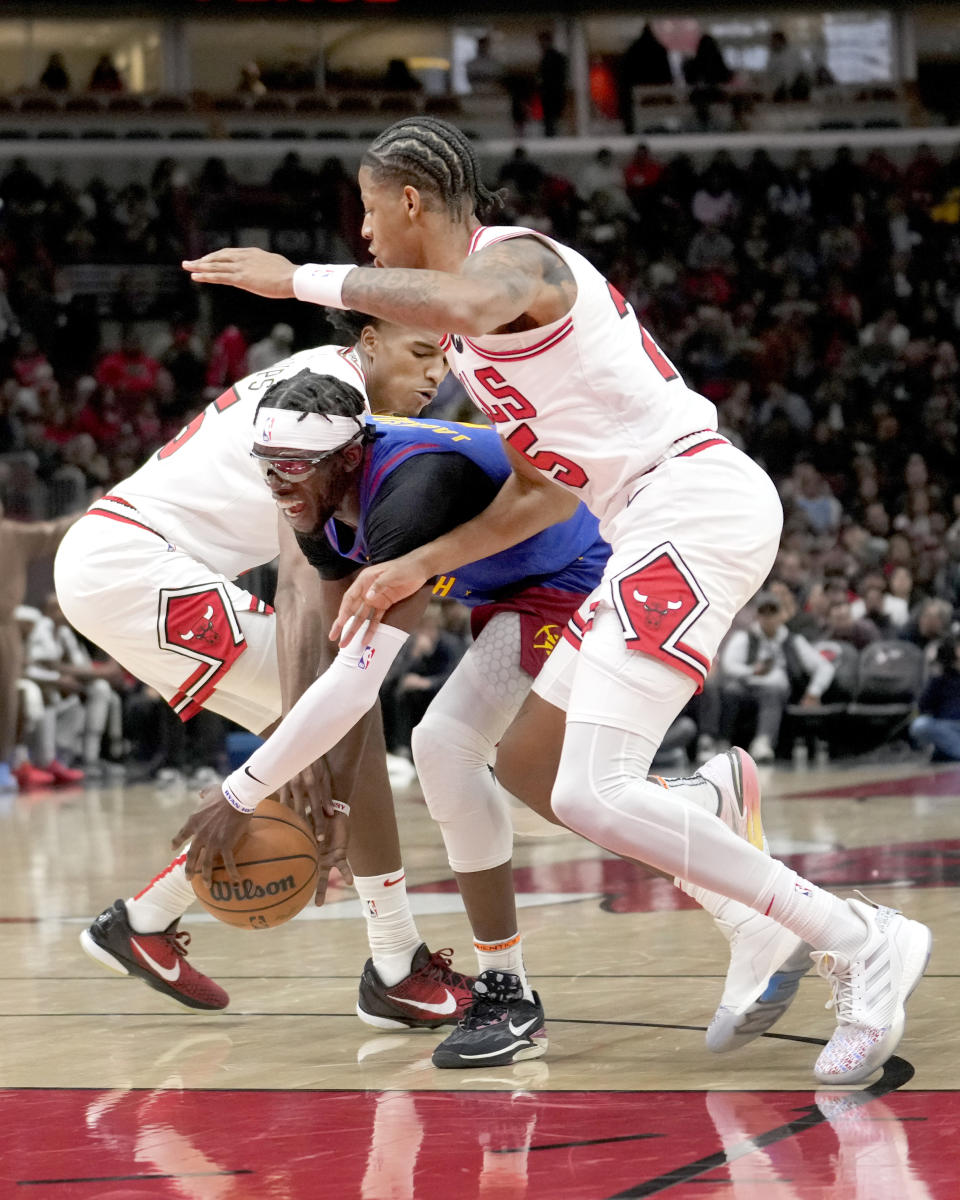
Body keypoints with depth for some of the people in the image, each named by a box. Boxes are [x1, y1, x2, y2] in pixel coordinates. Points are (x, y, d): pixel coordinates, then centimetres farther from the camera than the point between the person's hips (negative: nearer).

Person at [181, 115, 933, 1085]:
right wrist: (420, 567, 17)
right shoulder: (466, 330, 23)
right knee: (527, 761, 15)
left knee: (593, 794, -19)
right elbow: (543, 491, 24)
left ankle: (861, 942, -18)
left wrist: (300, 278, -28)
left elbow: (467, 303, -35)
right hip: (659, 531, 11)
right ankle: (769, 930, 13)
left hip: (698, 506, -11)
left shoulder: (515, 257, -8)